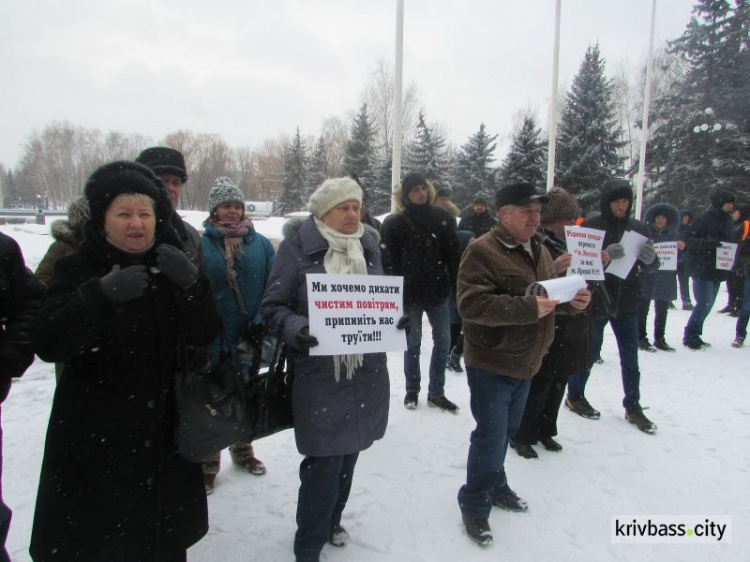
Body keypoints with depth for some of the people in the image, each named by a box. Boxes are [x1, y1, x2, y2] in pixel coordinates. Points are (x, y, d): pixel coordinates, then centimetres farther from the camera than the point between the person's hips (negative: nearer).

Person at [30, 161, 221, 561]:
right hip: (93, 436, -2)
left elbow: (204, 336, -7)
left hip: (162, 430, 3)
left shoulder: (171, 267, 3)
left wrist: (191, 284, -25)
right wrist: (101, 294, -33)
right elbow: (47, 344, -18)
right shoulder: (78, 269, -4)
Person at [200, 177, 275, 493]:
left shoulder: (260, 244, -1)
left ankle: (242, 450, 40)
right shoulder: (201, 244, -7)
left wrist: (260, 322, -13)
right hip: (214, 339, -3)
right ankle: (208, 463, 26)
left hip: (249, 337, 3)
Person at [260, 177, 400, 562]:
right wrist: (295, 327, -26)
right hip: (318, 374, -5)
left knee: (348, 453, 18)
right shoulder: (298, 247, -8)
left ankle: (330, 521, 42)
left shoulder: (369, 245, 7)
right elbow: (273, 306, -7)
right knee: (324, 461, -2)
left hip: (366, 372, 6)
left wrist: (395, 319, -4)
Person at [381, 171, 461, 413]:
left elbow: (453, 256, 1)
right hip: (410, 293, -2)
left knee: (443, 341, 9)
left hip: (437, 290, 3)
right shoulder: (394, 223, -4)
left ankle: (436, 392, 24)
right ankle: (412, 390, 27)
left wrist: (457, 286, -3)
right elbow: (391, 262, -5)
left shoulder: (442, 218, 1)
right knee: (413, 343, 9)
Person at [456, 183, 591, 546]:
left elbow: (552, 293, 20)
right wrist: (529, 307, -32)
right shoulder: (482, 251, -18)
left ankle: (495, 485, 43)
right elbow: (471, 304, -28)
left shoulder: (539, 250, 10)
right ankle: (475, 506, 20)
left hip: (525, 363, 8)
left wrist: (573, 299, -2)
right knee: (491, 437, 0)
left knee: (505, 432, 22)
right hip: (491, 365, -8)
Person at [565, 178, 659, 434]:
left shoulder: (638, 228, 4)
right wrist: (604, 256, -30)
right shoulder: (590, 226, -9)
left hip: (627, 302, 4)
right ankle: (575, 397, 29)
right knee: (589, 353, 9)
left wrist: (650, 259, -16)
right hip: (595, 301, -4)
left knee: (630, 358, 10)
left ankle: (633, 407, 24)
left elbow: (650, 267, 7)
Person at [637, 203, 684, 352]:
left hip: (666, 279, 5)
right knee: (643, 309, 2)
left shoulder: (674, 235, 10)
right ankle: (641, 338, 11)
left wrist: (681, 249, -8)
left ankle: (660, 338, 22)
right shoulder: (645, 232, -5)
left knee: (662, 310, 12)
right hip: (646, 278, -4)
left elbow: (679, 258, 11)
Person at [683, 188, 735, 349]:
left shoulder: (727, 221, 13)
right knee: (704, 303, -11)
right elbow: (689, 241, -14)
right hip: (702, 269, -8)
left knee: (708, 304, 11)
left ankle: (694, 335, 22)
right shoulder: (703, 220, -10)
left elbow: (730, 241, 22)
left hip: (718, 270, 8)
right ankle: (689, 335, 2)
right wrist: (707, 242, -29)